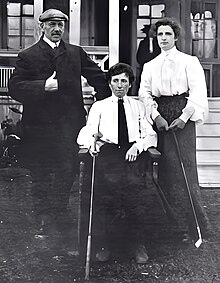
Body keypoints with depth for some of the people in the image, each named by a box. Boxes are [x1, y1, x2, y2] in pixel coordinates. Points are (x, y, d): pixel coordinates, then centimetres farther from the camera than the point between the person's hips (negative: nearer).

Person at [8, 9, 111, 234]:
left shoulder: (76, 53, 11)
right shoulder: (28, 56, 2)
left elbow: (97, 78, 14)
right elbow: (15, 88, -7)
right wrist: (43, 86, -19)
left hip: (70, 122, 2)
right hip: (40, 124, -2)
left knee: (67, 171, 4)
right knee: (40, 175, 6)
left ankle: (59, 214, 22)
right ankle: (43, 220, 21)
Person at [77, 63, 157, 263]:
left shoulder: (138, 106, 26)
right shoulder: (99, 106, 24)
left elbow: (151, 135, 16)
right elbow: (85, 133, 13)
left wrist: (138, 145, -5)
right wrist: (91, 141, -11)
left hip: (133, 151, 0)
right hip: (108, 149, 0)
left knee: (134, 183, -27)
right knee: (109, 181, -28)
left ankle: (138, 243, -19)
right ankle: (104, 243, -20)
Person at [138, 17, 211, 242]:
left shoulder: (189, 62, 7)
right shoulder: (150, 66, 18)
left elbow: (198, 91, -3)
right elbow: (144, 93, 8)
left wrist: (184, 116, -14)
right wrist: (155, 116, -8)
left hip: (182, 117, -3)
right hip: (159, 117, 4)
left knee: (182, 167, -10)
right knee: (164, 169, 0)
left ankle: (190, 225, -1)